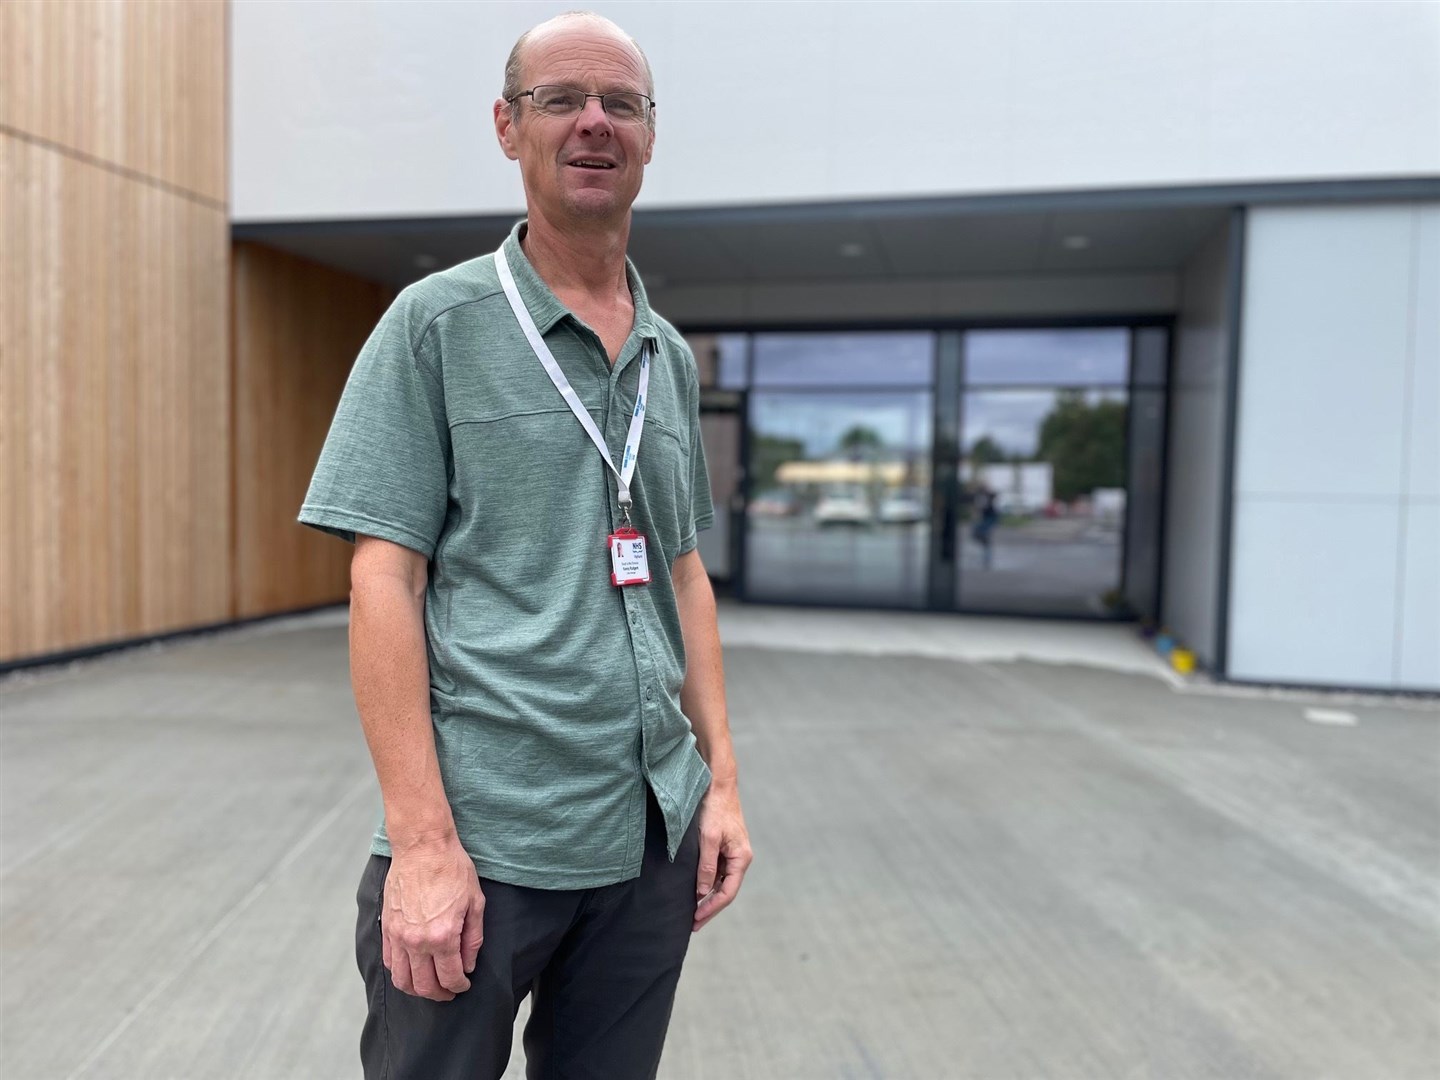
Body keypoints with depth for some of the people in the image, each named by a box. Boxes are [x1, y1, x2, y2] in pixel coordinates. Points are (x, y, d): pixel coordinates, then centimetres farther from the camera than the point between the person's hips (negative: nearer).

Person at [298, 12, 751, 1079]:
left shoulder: (672, 358, 11)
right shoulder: (438, 322, -3)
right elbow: (384, 579, -9)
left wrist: (722, 780, 7)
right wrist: (422, 839, -14)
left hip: (653, 834, 5)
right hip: (481, 838, -4)